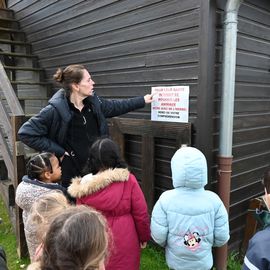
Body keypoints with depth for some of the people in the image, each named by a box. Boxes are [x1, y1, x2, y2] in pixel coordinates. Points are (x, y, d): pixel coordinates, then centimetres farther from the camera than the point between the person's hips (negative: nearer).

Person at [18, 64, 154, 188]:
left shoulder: (93, 101, -2)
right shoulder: (55, 110, -20)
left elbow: (113, 107, 17)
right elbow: (26, 133, -16)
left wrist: (142, 100, 23)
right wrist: (59, 152, -16)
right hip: (73, 174, -5)